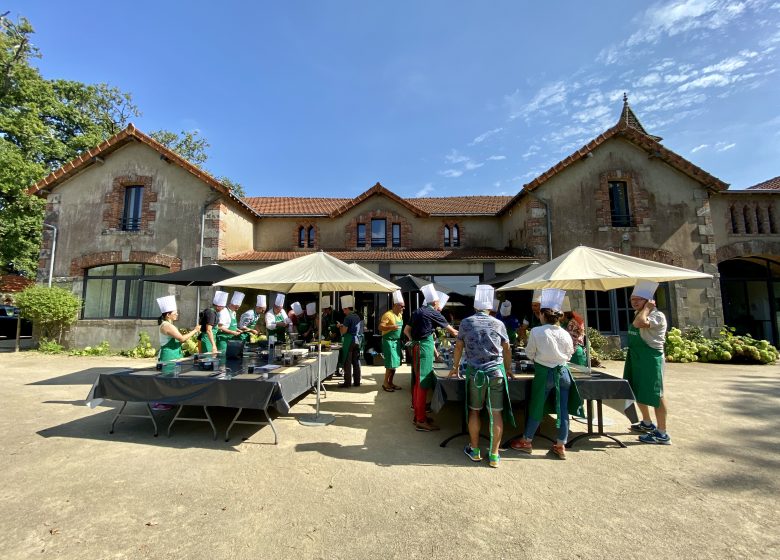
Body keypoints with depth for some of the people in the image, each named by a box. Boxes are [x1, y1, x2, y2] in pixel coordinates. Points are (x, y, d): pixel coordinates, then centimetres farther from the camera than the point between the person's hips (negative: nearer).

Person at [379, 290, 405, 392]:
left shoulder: (400, 315, 12)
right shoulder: (388, 314, -14)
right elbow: (380, 327, -20)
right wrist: (391, 327, -34)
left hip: (397, 341, 8)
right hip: (389, 341, -8)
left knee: (395, 363, 11)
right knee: (391, 363, -7)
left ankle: (390, 382, 22)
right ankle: (385, 383, 6)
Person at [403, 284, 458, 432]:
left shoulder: (417, 312, 14)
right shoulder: (434, 313, -6)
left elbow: (406, 330, 15)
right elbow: (451, 330, 4)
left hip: (416, 347, 8)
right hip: (425, 348, -8)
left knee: (418, 382, 15)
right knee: (423, 383, -5)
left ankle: (418, 414, 25)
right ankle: (421, 421, 0)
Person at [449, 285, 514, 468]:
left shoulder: (466, 322, 0)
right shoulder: (498, 323, 2)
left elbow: (459, 347, 7)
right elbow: (507, 349, 11)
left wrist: (455, 367, 20)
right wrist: (508, 369, 26)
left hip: (475, 372, 0)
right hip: (496, 372, 1)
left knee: (474, 411, 13)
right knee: (496, 413, 8)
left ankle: (474, 450, 25)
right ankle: (494, 455, 16)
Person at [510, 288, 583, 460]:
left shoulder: (536, 332, -14)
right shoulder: (565, 334, -3)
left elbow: (530, 353, -4)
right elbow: (569, 355, 9)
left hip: (544, 373, -3)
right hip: (563, 372, 4)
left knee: (536, 408, 10)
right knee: (563, 410, 12)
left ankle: (526, 441, 25)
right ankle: (561, 446, 23)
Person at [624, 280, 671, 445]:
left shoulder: (657, 315, -16)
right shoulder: (638, 314, 11)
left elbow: (639, 323, -36)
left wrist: (647, 307, -22)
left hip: (651, 359, -9)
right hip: (636, 358, 9)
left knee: (655, 395, -2)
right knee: (637, 391, 19)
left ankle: (662, 434, 8)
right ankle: (647, 423, 36)